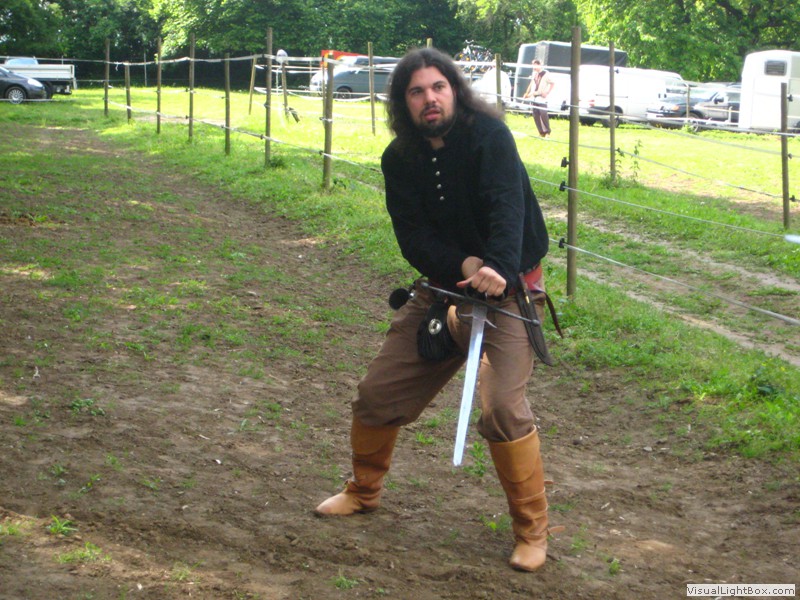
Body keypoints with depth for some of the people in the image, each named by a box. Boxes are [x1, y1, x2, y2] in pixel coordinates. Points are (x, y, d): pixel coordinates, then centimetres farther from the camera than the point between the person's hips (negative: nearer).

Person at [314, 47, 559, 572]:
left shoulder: (488, 134, -16)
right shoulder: (400, 159, 0)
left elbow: (508, 205, -31)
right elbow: (413, 235, -8)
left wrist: (498, 267, -49)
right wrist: (461, 264, -27)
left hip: (506, 286, -5)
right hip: (443, 286, 6)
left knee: (503, 406, -21)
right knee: (379, 392, 8)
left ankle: (532, 529, -2)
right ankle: (364, 492, 35)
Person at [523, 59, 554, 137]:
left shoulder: (545, 74, -7)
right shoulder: (535, 74, 15)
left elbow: (553, 83, -7)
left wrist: (547, 93, -11)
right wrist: (527, 93, 22)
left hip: (542, 98, -7)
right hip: (535, 98, 7)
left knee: (543, 114, -13)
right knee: (536, 115, 3)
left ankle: (547, 132, -5)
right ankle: (541, 132, 9)